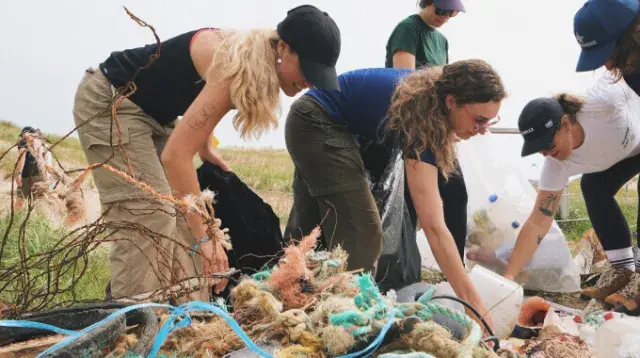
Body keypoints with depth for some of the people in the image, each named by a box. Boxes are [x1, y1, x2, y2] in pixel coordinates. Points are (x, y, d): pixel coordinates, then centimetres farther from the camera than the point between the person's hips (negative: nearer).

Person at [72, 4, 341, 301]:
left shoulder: (257, 60, -4)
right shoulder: (239, 67, -32)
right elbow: (176, 154, -36)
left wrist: (206, 148, 11)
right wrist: (205, 238, -36)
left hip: (152, 113, 9)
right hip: (109, 103, -9)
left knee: (182, 218, 4)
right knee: (148, 221, -18)